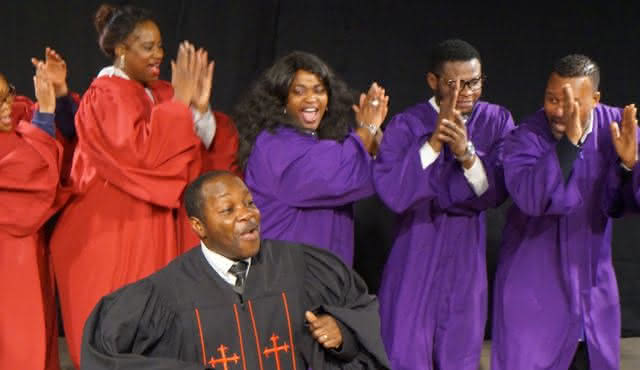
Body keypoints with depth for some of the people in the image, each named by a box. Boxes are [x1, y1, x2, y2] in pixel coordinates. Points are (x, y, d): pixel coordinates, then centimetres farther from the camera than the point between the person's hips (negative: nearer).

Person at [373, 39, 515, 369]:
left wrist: (467, 153, -28)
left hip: (467, 255, 2)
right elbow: (392, 193, -21)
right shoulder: (406, 125, -9)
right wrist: (434, 142, -27)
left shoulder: (497, 121, -2)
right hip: (417, 252, -2)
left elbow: (496, 192, -11)